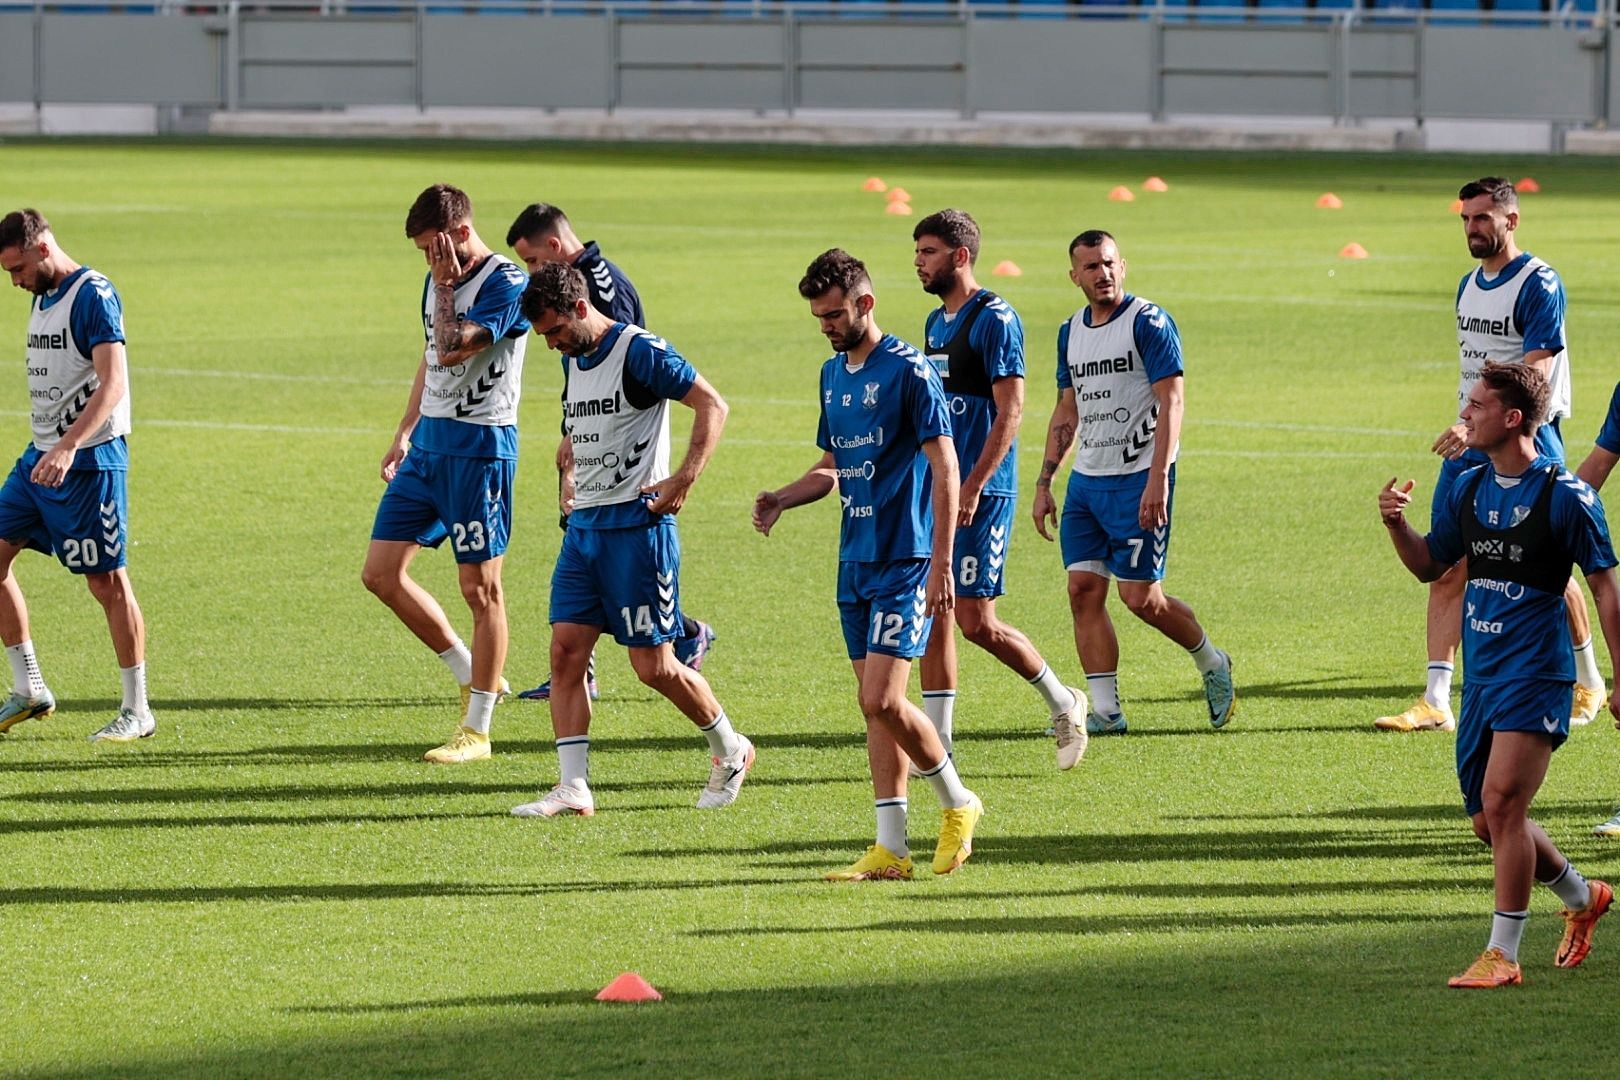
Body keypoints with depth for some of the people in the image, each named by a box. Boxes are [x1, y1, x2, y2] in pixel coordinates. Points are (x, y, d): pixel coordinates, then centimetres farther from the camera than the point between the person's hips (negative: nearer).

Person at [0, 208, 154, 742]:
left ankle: (137, 711, 4)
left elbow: (113, 383, -24)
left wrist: (67, 448, -33)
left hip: (89, 462, -9)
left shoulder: (93, 295, -15)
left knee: (108, 582, -4)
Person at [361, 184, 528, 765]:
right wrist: (405, 434, 22)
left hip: (479, 448, -9)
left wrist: (445, 287, -18)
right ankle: (471, 675, 19)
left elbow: (453, 349, -26)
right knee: (381, 574, 5)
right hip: (428, 444, 9)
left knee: (480, 588, -2)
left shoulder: (505, 284, -14)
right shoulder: (438, 281, 12)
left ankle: (476, 729, 4)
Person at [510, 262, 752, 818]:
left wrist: (684, 480, -23)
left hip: (637, 523, -8)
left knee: (653, 664, -3)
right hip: (584, 523, 8)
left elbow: (713, 405, -16)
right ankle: (573, 787, -2)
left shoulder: (639, 351, -13)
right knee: (566, 648, -2)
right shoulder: (572, 360, 12)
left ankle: (731, 751, 19)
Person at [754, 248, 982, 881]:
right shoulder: (834, 375, 14)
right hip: (855, 560, 8)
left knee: (883, 701, -14)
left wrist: (941, 565, -18)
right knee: (874, 705, 6)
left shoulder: (908, 371, -11)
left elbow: (944, 469, -13)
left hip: (905, 561, -8)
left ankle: (958, 804, 7)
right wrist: (782, 499, 4)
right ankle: (890, 848, 7)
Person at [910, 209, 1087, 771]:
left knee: (976, 620, -8)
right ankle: (937, 744, 6)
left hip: (981, 492, -9)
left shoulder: (994, 319, -12)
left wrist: (973, 487, -23)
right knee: (933, 613, 4)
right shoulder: (936, 322, 15)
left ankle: (1062, 703, 11)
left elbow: (1010, 411, -17)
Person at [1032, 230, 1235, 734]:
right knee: (1084, 589, -2)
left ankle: (1211, 664, 19)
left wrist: (1157, 479, -23)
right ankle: (1106, 710, 2)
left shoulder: (1149, 323, -10)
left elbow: (1171, 401, -15)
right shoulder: (1071, 333, 12)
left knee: (1141, 597, -7)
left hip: (1138, 479, -7)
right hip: (1086, 480, 7)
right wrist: (1044, 482, 14)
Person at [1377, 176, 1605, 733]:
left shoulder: (1539, 285, -13)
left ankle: (1588, 684, 21)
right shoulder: (1469, 285, 13)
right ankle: (1436, 701, -5)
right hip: (1471, 443, 7)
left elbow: (1533, 378, -21)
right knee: (1446, 569, -3)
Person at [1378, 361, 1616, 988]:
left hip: (1535, 675, -7)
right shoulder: (1468, 489, 10)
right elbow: (1430, 566, 19)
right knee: (1489, 820, 11)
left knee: (1502, 802, -18)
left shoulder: (1564, 495, -9)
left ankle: (1502, 954, -13)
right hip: (1481, 674, 7)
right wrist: (1397, 523, -1)